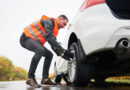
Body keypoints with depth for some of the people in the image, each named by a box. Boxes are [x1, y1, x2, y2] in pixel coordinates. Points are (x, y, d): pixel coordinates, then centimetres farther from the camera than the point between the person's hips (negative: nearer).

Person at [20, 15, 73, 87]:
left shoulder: (54, 30, 14)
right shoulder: (50, 22, -17)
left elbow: (53, 45, 8)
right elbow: (49, 38, -31)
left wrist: (62, 54, -11)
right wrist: (63, 50, -35)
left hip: (34, 41, 11)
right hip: (26, 38, -11)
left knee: (49, 55, 5)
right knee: (40, 50, -35)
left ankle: (45, 79, 1)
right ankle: (30, 78, -30)